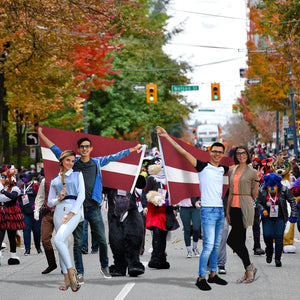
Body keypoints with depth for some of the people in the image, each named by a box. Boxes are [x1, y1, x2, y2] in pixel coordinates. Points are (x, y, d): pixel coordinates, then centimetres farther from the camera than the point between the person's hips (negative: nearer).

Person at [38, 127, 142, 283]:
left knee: (102, 240, -1)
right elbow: (57, 151, 12)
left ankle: (104, 267, 19)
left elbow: (113, 157, 17)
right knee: (77, 242, 1)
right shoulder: (73, 162, 8)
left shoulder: (97, 162, 10)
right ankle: (80, 273, 7)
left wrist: (132, 150, 20)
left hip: (93, 207, 0)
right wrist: (42, 136, 11)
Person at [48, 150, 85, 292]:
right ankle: (67, 280, 6)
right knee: (62, 244, 1)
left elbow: (81, 195, -1)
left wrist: (70, 214, -11)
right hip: (59, 211, 4)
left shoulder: (77, 175, 10)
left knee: (58, 240, -23)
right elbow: (50, 202, 19)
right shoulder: (55, 180, 19)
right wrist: (59, 199, -4)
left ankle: (70, 271, -15)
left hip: (74, 210, -4)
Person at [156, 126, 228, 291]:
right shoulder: (203, 166, -2)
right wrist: (166, 136, -11)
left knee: (216, 245, 11)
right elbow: (183, 152, -7)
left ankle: (213, 274, 20)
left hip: (220, 210, 6)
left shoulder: (223, 169, 13)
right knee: (209, 245, -12)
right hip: (208, 210, -6)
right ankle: (201, 278, -8)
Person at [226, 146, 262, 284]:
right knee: (240, 241, 7)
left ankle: (249, 267, -1)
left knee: (232, 240, -14)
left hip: (245, 208, -6)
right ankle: (248, 271, 14)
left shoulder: (252, 172, -2)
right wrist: (228, 211, 13)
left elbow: (254, 195, -1)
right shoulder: (232, 171, 13)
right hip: (234, 207, 6)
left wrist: (257, 180, -14)